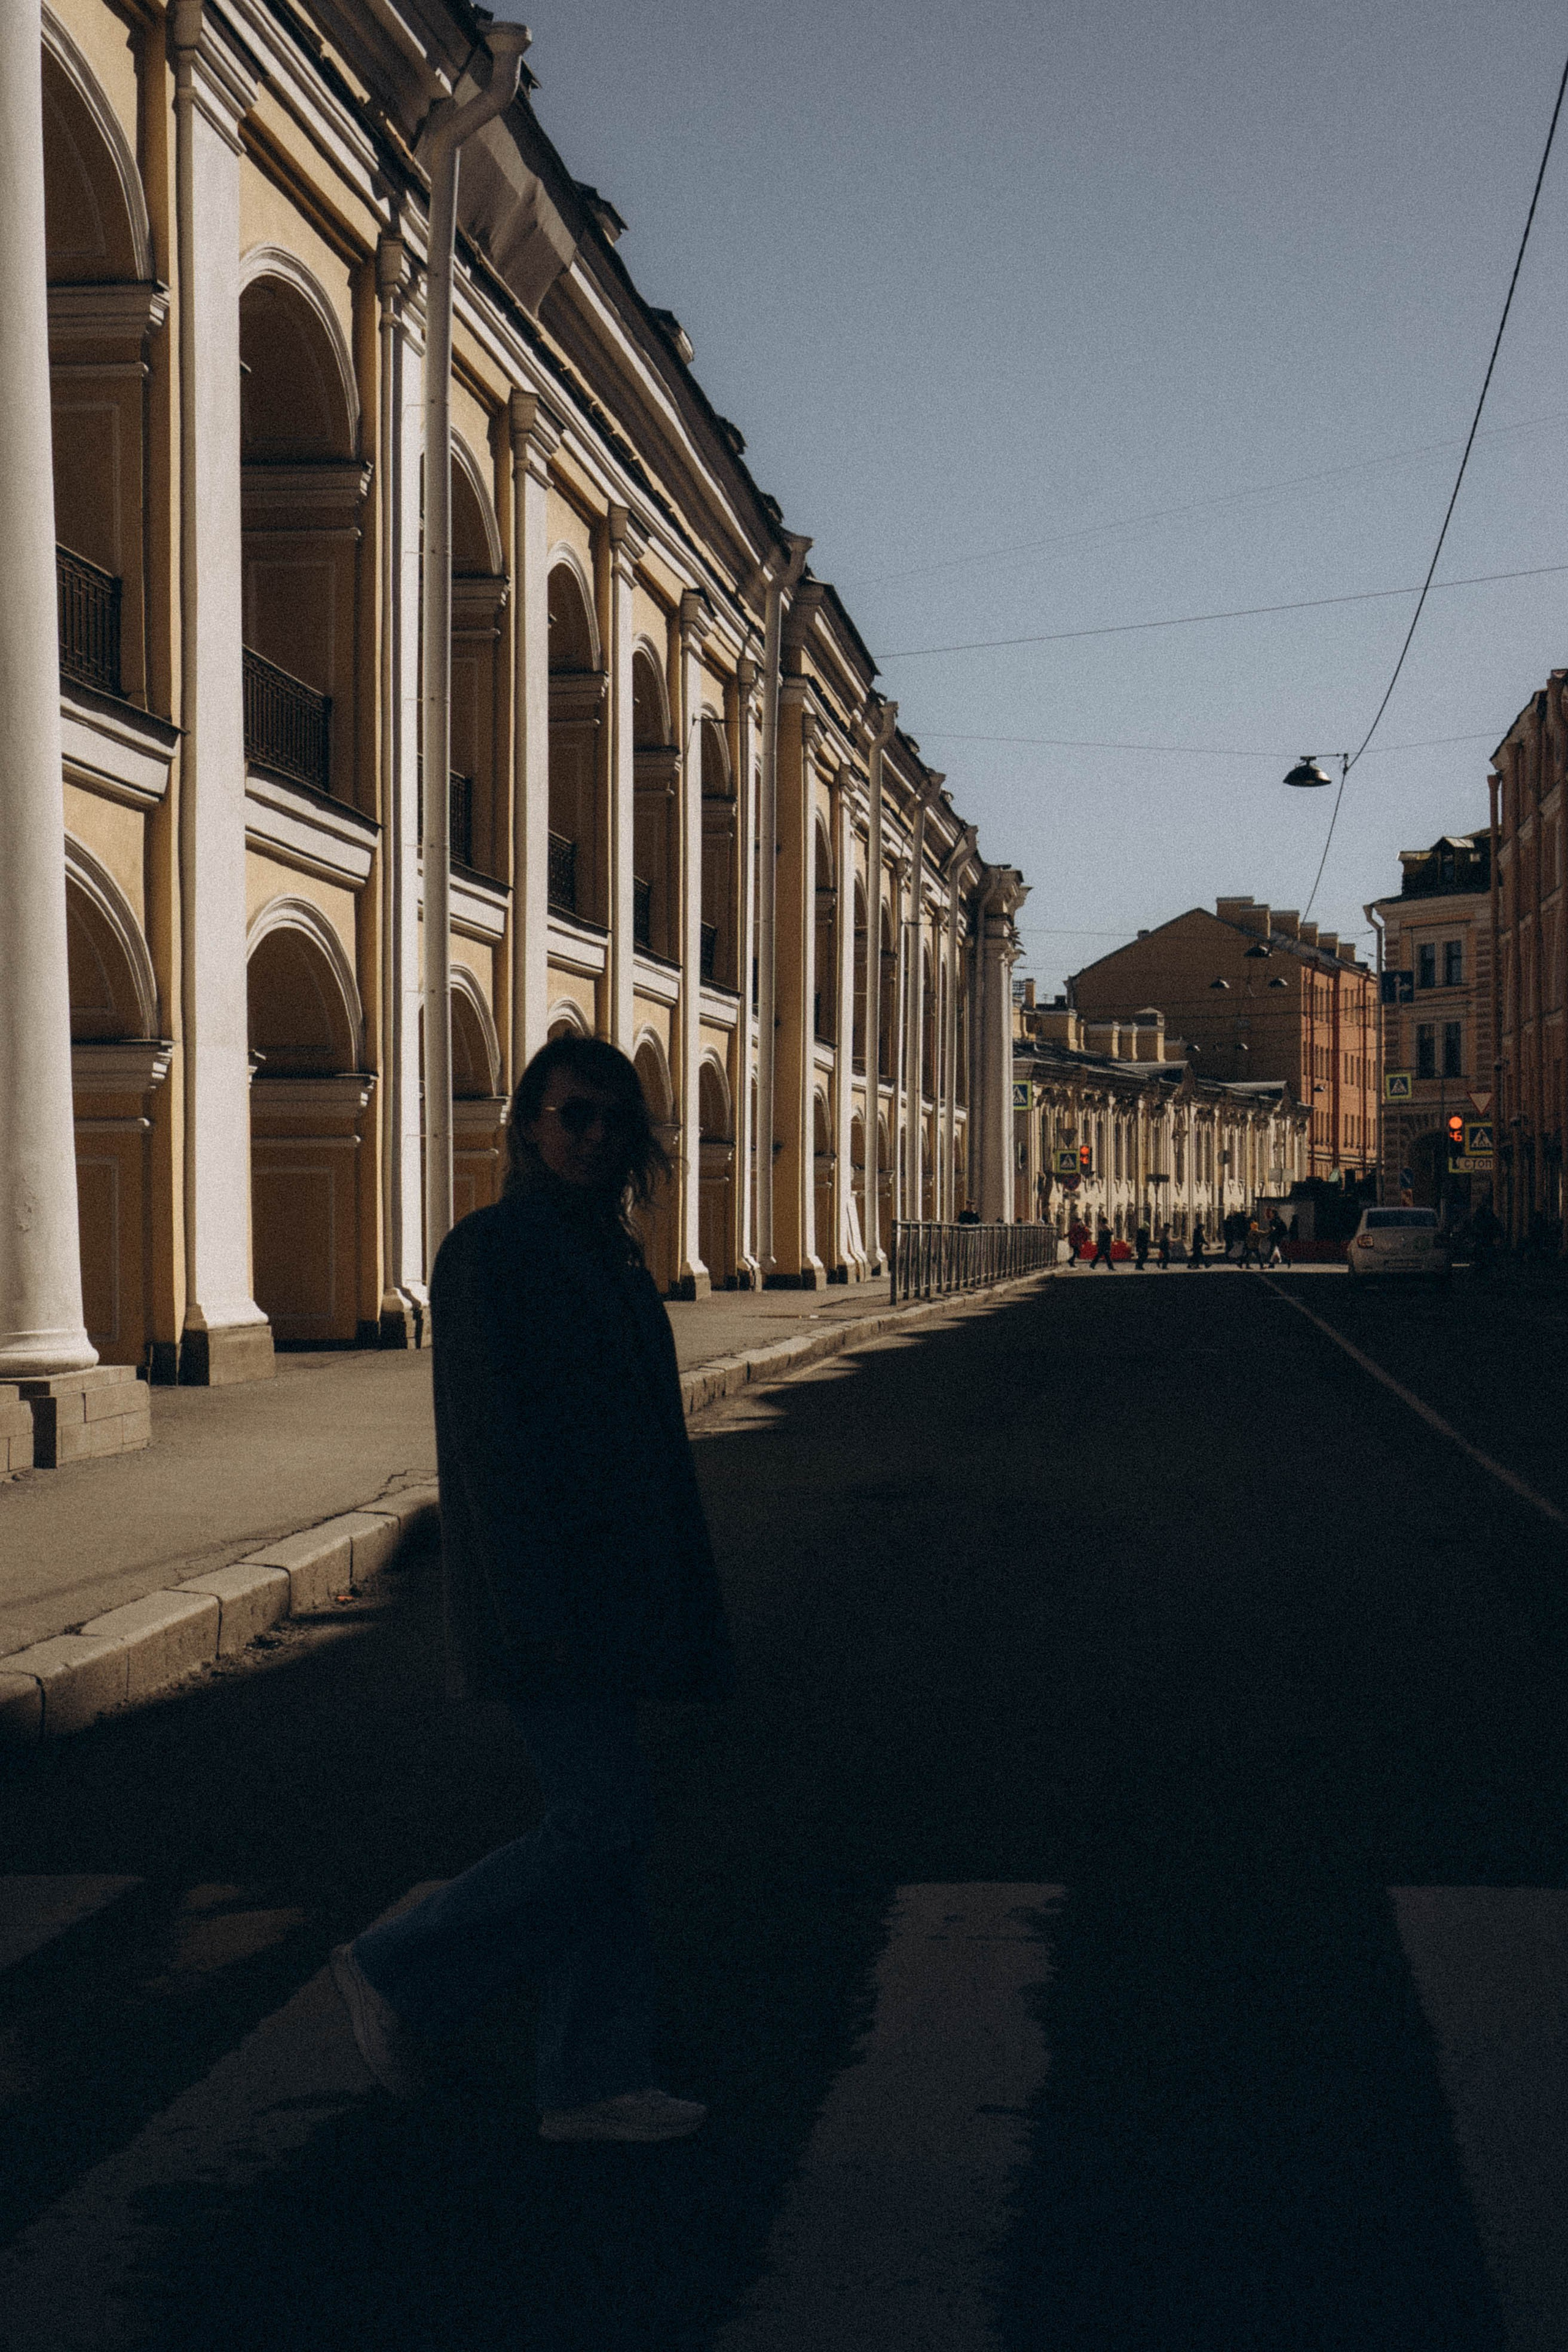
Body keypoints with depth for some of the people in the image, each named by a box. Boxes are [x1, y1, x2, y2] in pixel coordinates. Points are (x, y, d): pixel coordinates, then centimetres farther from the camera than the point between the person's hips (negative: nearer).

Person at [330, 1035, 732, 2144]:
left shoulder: (609, 1251, 14)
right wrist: (534, 1611, -22)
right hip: (545, 1587, -9)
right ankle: (400, 1974, 6)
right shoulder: (491, 1250, -12)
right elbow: (487, 1437, -17)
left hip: (610, 1583, 9)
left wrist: (671, 1595, 17)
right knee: (606, 1824, -9)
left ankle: (595, 2080, 16)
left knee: (598, 1824, 9)